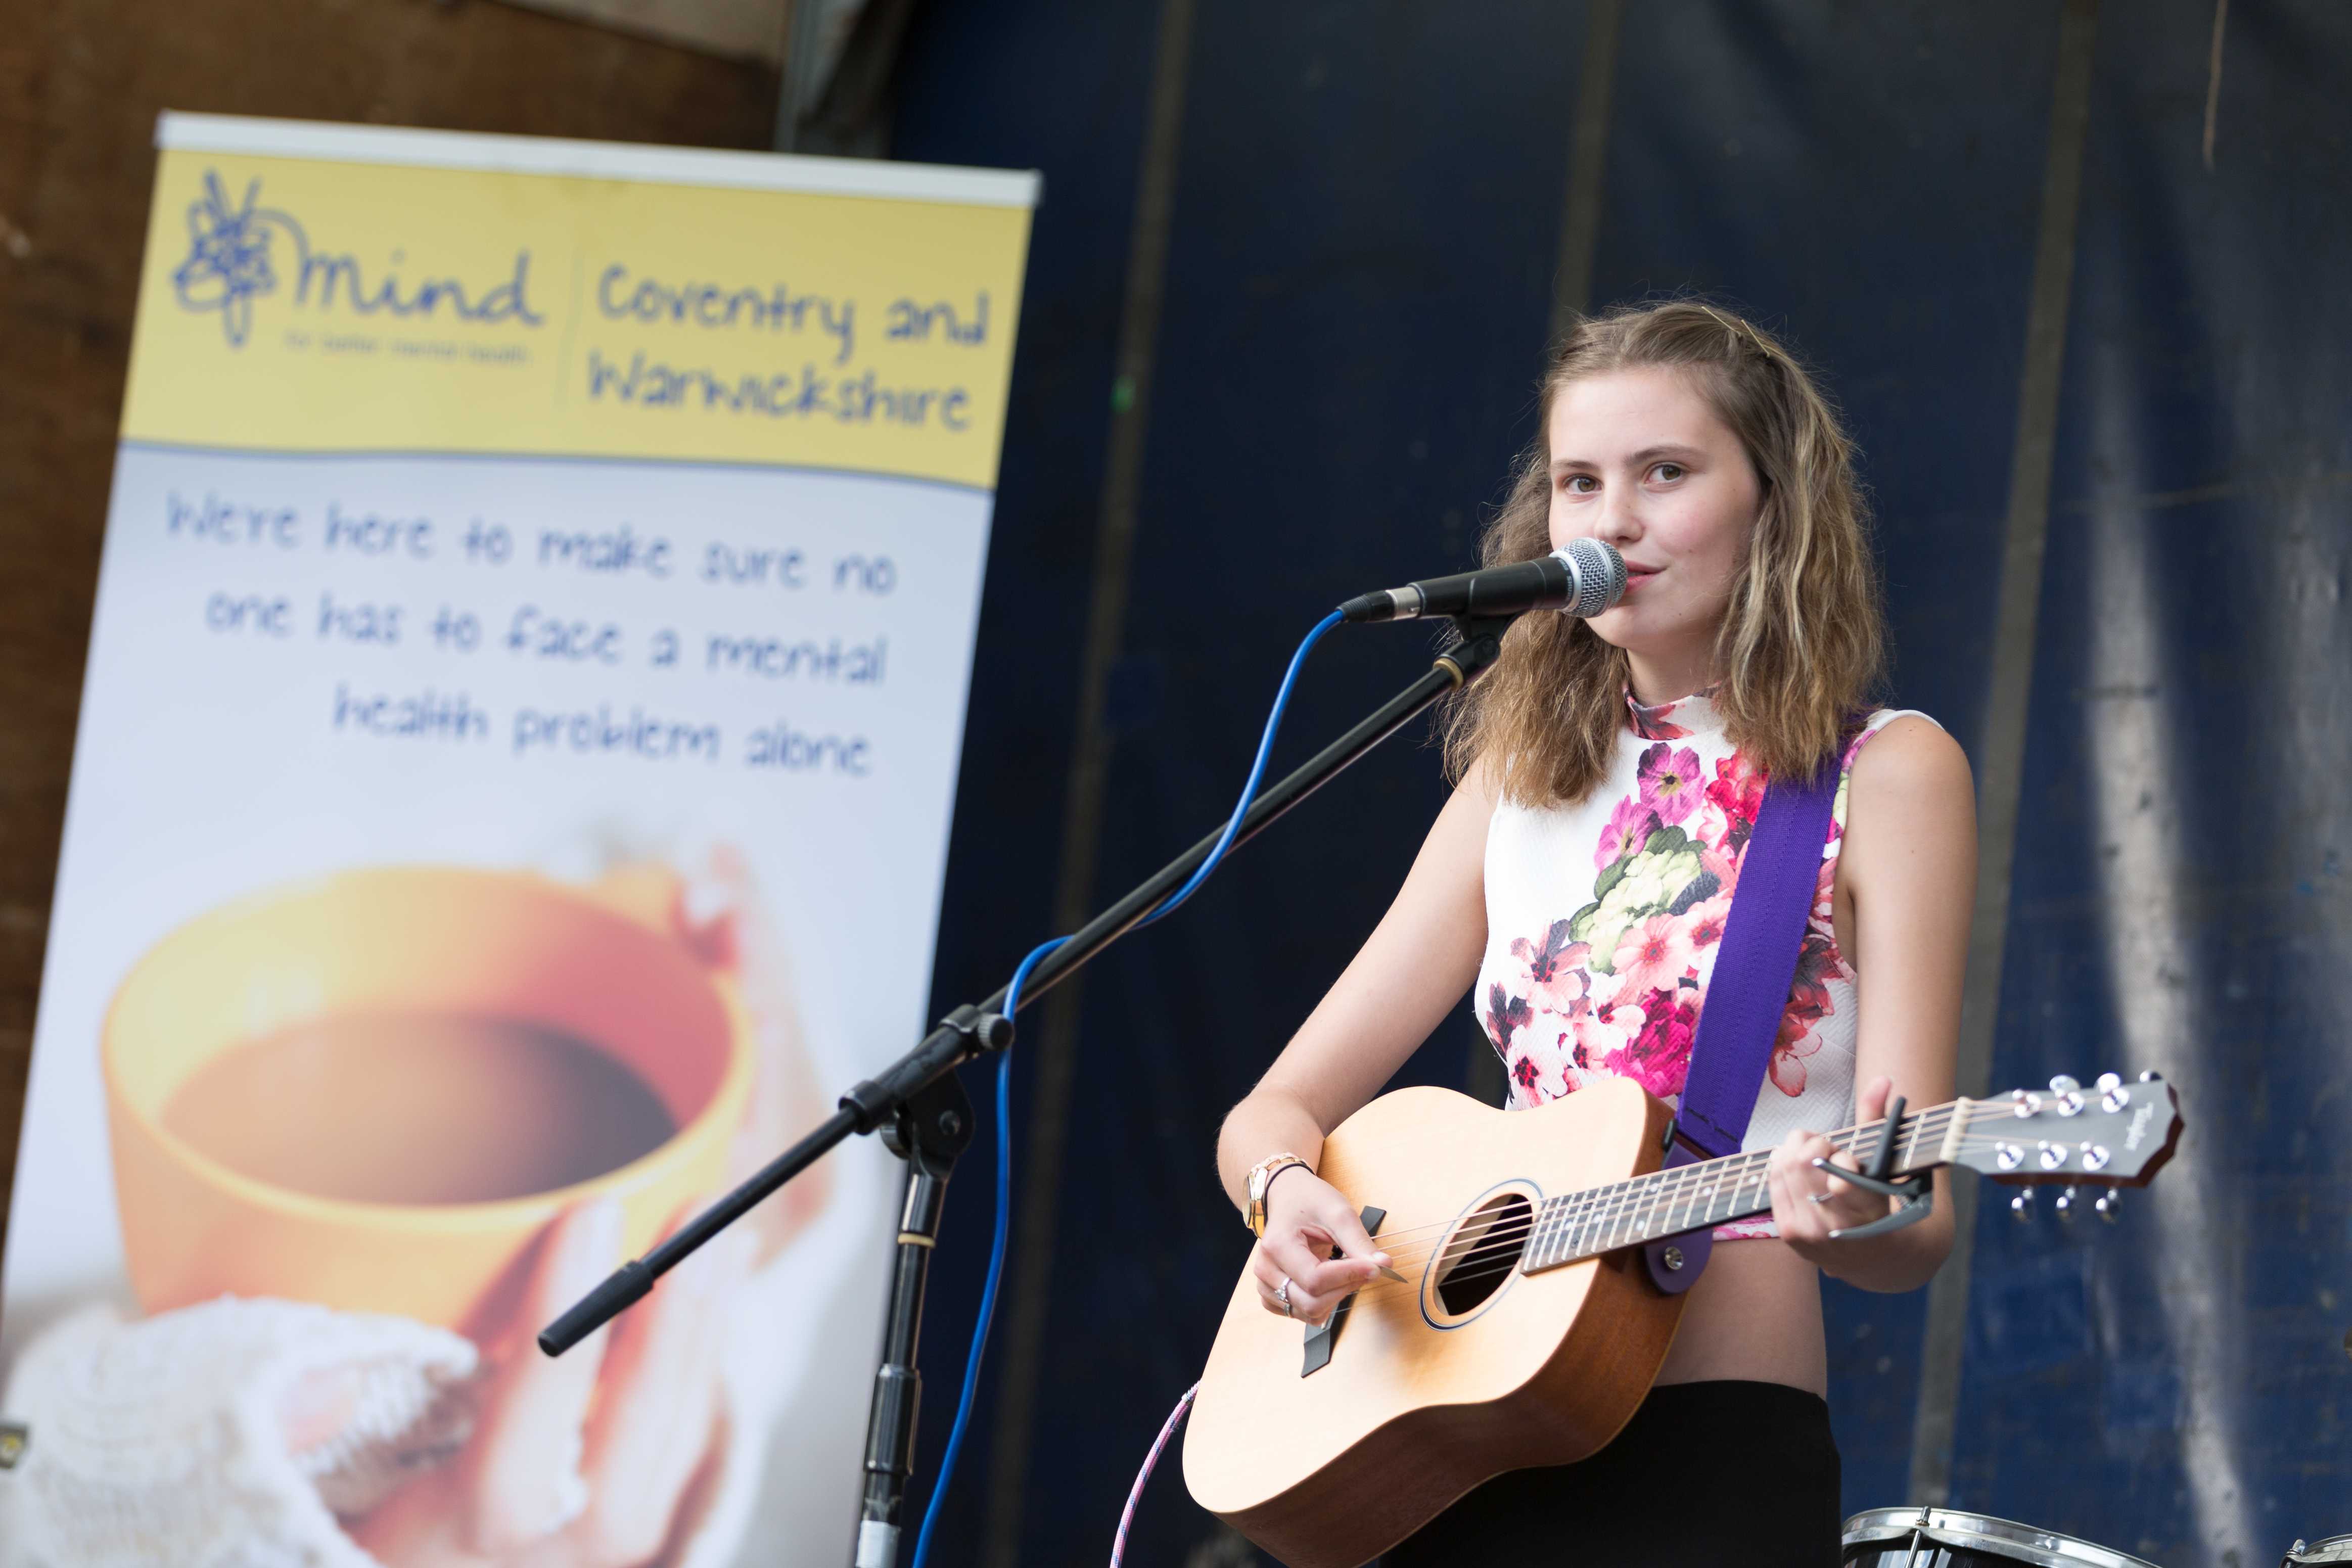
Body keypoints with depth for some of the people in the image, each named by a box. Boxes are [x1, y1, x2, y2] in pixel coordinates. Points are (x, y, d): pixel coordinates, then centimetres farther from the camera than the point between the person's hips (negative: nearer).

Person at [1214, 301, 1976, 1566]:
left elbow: (1918, 1233, -6)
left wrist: (1848, 1214, -28)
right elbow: (1275, 1113, 12)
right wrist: (1290, 1194, -10)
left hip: (1719, 1461, -4)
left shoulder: (1883, 775, 1)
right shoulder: (1523, 778, 14)